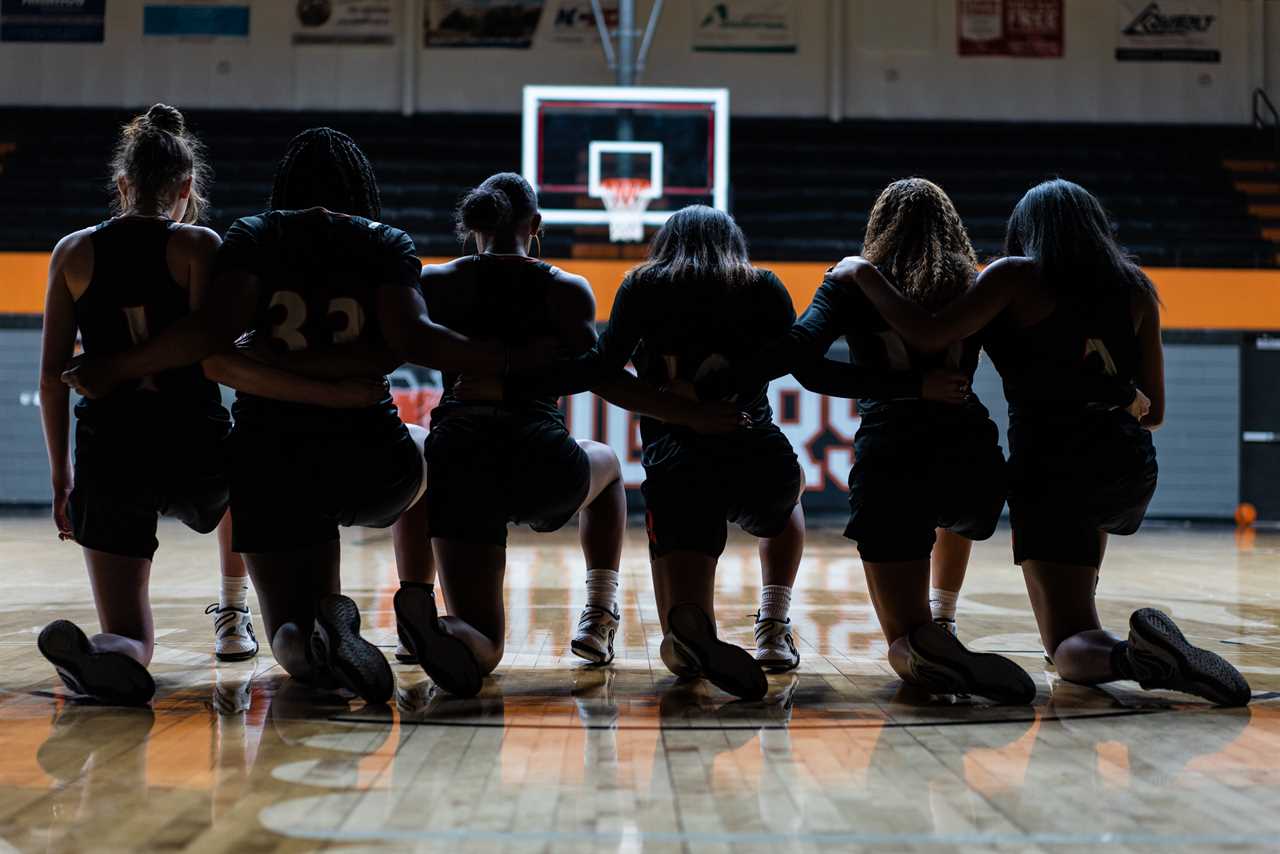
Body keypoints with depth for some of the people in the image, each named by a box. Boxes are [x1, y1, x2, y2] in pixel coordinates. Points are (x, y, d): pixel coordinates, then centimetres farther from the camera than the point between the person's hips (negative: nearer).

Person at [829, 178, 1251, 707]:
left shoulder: (1018, 276, -2)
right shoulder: (1135, 288, 10)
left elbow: (929, 336, -15)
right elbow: (1153, 412, 13)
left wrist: (864, 275, -1)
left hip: (1050, 470, -5)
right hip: (1131, 468, 5)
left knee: (1071, 650, -1)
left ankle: (1127, 653, -34)